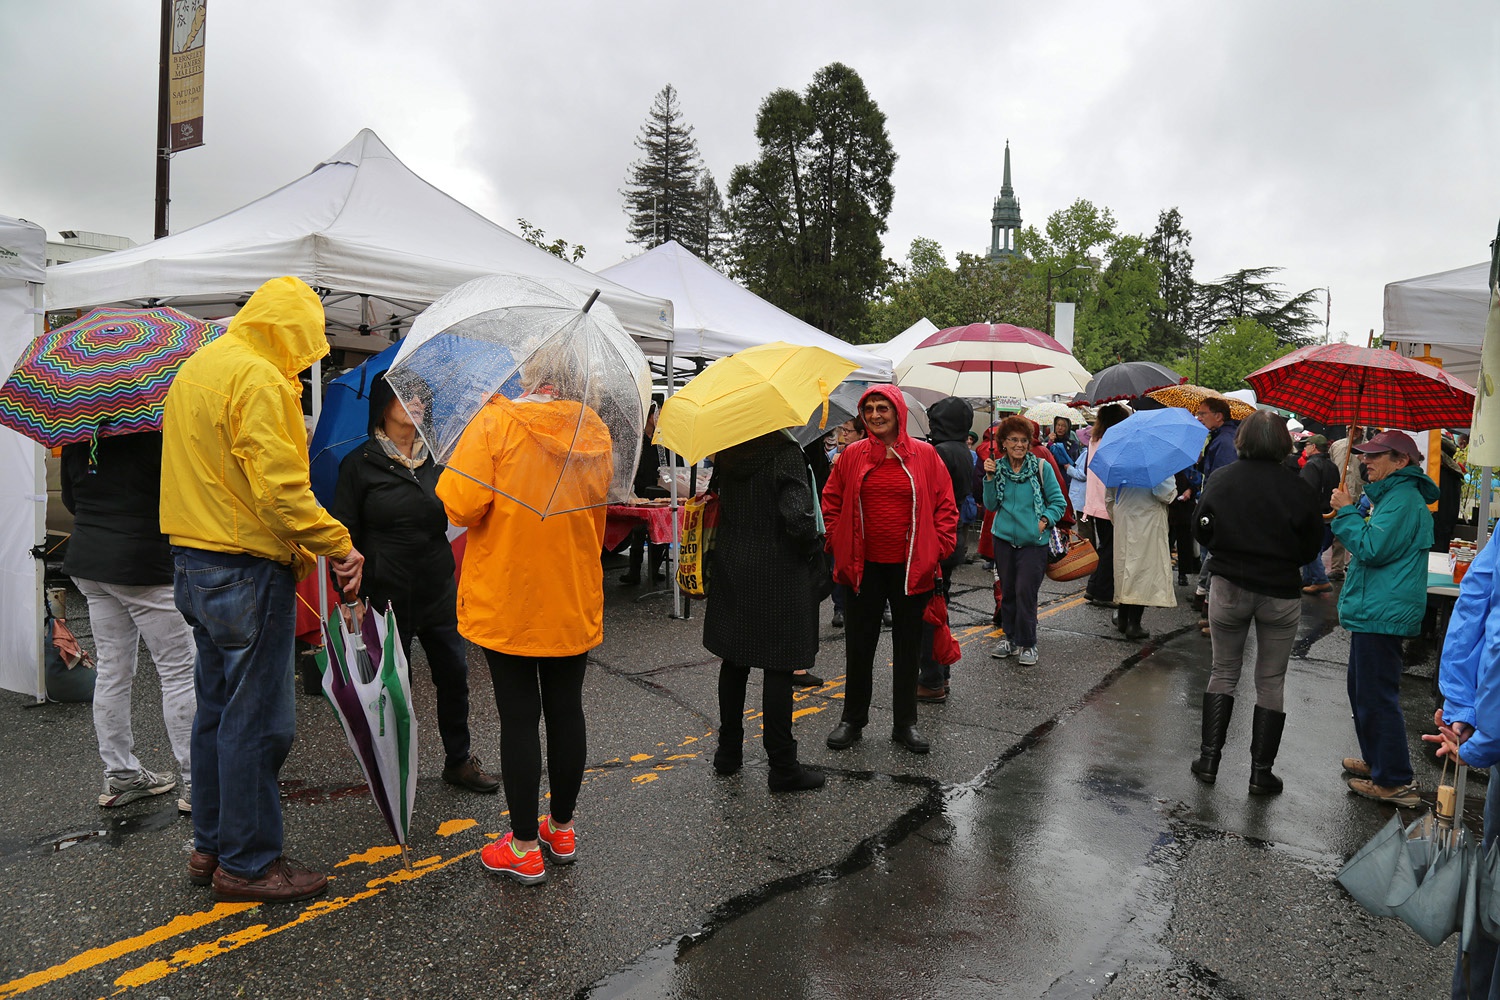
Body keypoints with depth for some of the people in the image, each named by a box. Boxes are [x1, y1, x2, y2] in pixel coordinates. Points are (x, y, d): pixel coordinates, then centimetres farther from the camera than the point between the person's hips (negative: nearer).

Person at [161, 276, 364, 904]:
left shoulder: (196, 368, 16)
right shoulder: (259, 381, -17)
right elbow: (279, 487, -24)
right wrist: (338, 545, -13)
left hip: (191, 562, 10)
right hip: (246, 570, -10)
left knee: (217, 707, 18)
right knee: (257, 720, 0)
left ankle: (210, 847, 29)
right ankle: (247, 864, 10)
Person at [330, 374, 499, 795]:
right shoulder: (360, 464, -3)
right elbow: (345, 534, -2)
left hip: (439, 590, 4)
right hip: (385, 595, -4)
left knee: (454, 676, 9)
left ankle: (458, 761, 27)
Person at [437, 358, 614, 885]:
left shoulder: (496, 421, -12)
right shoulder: (595, 432, 1)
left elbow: (459, 505, -18)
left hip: (506, 604, -4)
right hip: (575, 604, 4)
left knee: (519, 717, 4)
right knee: (565, 710, 14)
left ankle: (525, 848, 14)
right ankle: (562, 830, 29)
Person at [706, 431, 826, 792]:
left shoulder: (727, 453, 4)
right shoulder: (785, 453, -16)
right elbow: (798, 515, -24)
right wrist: (813, 547, -7)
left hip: (731, 569, 6)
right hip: (776, 575, -6)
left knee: (733, 661, 16)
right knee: (777, 668, 0)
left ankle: (728, 752, 27)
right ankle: (783, 768, 8)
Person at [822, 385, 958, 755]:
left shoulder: (924, 455, -2)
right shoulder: (852, 455, 1)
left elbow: (945, 506, 2)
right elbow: (831, 502, 11)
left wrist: (937, 549, -5)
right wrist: (839, 544, 4)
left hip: (911, 567, -1)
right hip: (864, 567, 1)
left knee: (908, 647, 11)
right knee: (859, 645, 11)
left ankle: (905, 724, 25)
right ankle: (853, 720, 26)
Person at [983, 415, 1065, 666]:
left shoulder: (1041, 467, -3)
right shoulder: (998, 467, 5)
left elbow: (1058, 502, 1)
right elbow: (991, 505, 3)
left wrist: (1045, 520, -14)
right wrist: (990, 478, -7)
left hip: (1033, 541, -3)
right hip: (1004, 539, 3)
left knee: (1025, 592, -8)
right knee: (1007, 591, 11)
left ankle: (1027, 644, 7)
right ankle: (1009, 636, 27)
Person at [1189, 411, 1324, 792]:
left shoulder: (1221, 480, -8)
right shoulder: (1296, 487, -11)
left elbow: (1202, 532, 0)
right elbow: (1312, 542, -3)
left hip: (1229, 588, 1)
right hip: (1281, 593, -1)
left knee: (1223, 672, 16)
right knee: (1271, 682, 11)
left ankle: (1209, 759, 13)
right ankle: (1261, 771, 15)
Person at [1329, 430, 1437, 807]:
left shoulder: (1404, 500, -17)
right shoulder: (1391, 495, 18)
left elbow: (1372, 548, -24)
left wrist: (1346, 511, -15)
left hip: (1382, 615, -12)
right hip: (1373, 610, 12)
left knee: (1377, 697, -6)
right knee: (1363, 691, 21)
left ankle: (1395, 782, 0)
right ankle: (1376, 761, 33)